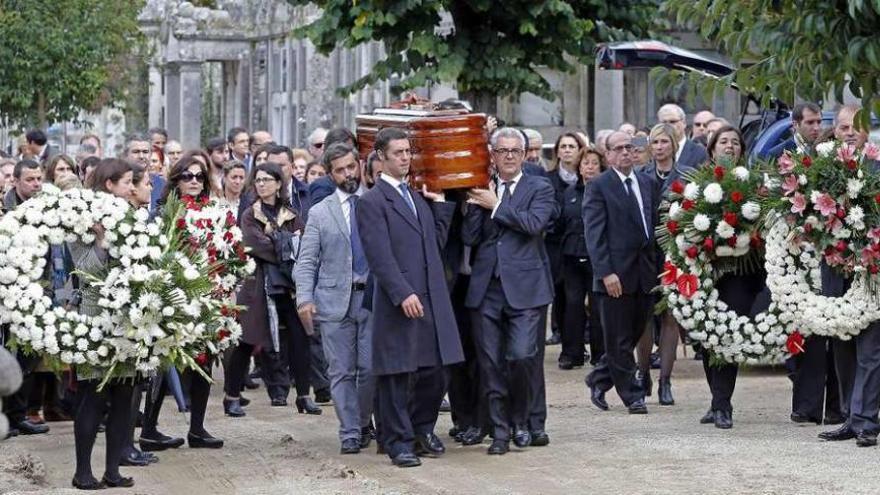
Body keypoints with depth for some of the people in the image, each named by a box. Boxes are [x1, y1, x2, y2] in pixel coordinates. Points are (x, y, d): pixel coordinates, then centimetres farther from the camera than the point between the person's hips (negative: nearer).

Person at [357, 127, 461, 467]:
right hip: (398, 302, -6)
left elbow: (437, 243, 18)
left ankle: (423, 429, 24)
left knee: (434, 370, 8)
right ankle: (398, 441, 7)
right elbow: (379, 257, -13)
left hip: (430, 298, 6)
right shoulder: (372, 202, -5)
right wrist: (403, 294, -21)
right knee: (397, 374, 0)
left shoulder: (419, 197, 19)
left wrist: (440, 205, 11)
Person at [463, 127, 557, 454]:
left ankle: (521, 421, 8)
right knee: (491, 363, 2)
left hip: (524, 288, -3)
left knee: (521, 357, -13)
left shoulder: (540, 189, 5)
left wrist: (495, 205, -7)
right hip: (487, 288, 3)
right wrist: (476, 205, -6)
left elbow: (534, 223, -13)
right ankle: (500, 431, 10)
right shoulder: (481, 193, 14)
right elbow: (469, 238, 5)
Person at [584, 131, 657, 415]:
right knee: (620, 340, 1)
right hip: (616, 275, -6)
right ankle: (632, 396, 9)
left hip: (645, 273, 6)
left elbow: (653, 225, 15)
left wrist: (657, 266, 8)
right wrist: (606, 272, -17)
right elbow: (594, 234, -9)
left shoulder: (646, 184, 13)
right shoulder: (598, 187, -5)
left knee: (632, 335, 10)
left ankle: (598, 381, 26)